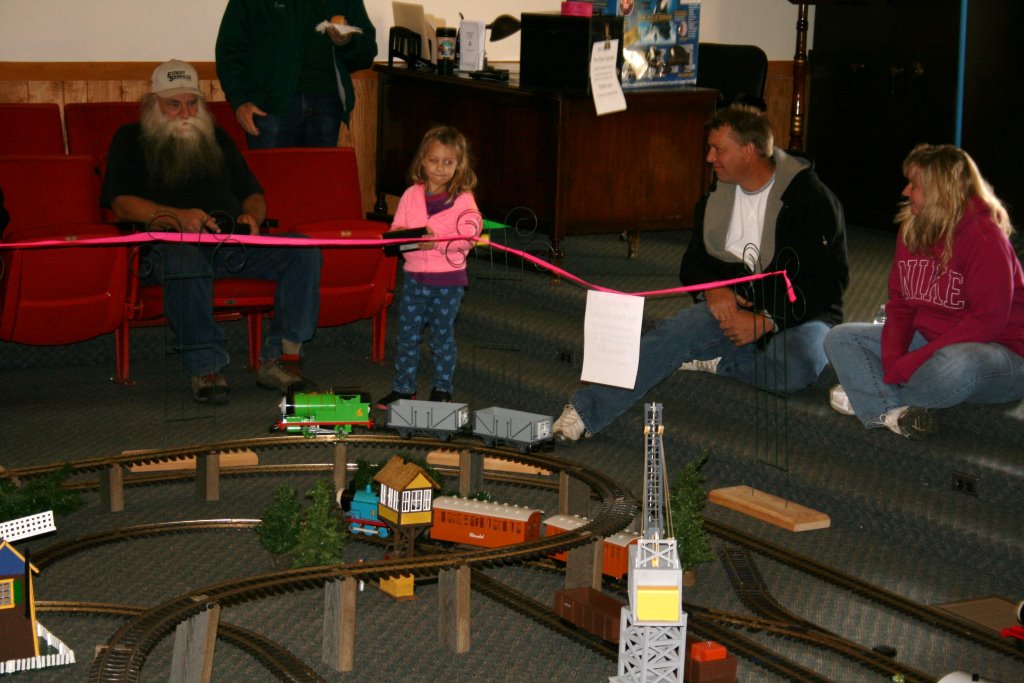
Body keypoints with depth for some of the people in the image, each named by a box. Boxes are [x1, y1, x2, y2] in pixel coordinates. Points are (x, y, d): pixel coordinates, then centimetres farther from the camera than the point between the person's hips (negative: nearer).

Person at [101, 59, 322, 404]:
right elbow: (122, 204, 1)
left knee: (303, 252, -21)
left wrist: (251, 217, 1)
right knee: (184, 259, -43)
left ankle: (279, 360, -25)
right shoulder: (130, 140, 17)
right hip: (169, 242, -4)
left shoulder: (217, 138, 30)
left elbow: (253, 194, 28)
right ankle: (205, 369, -37)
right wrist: (177, 216, -15)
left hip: (232, 243, 5)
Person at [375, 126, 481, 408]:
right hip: (414, 274, 3)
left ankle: (442, 389, 20)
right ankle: (403, 388, 16)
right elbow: (396, 229, 6)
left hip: (448, 278, -3)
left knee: (442, 337, 8)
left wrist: (437, 242, -26)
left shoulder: (463, 199, -5)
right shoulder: (411, 195, 5)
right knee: (407, 334, 7)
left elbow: (468, 235, -15)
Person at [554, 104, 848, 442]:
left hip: (798, 315, -4)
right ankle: (583, 413, -34)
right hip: (734, 306, 4)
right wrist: (713, 289, -10)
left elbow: (828, 281, -15)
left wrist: (766, 321, -23)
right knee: (673, 333, -25)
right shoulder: (715, 198, 6)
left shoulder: (812, 199, -13)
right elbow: (693, 263, 15)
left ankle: (715, 361, -14)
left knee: (796, 368, -39)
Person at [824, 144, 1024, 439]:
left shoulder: (985, 236, -18)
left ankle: (868, 396, -15)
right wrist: (892, 356, -14)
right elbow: (900, 303, 7)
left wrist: (912, 363, -26)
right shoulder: (912, 229, 7)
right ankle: (893, 411, -27)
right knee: (840, 338, -2)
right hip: (928, 340, 8)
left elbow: (988, 320, -23)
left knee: (956, 365, -43)